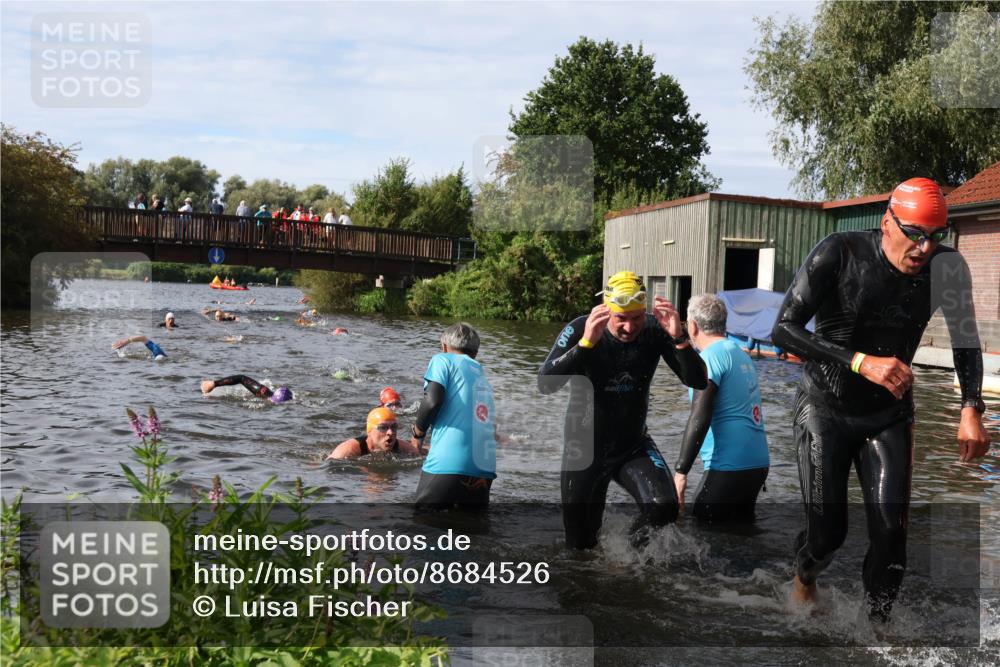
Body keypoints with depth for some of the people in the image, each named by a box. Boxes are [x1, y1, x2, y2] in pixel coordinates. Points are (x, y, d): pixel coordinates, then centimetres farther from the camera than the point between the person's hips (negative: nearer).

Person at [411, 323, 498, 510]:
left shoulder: (443, 360, 7)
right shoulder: (482, 374, 25)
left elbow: (433, 400, -10)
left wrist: (418, 432, 7)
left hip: (448, 465, -6)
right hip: (485, 467, 6)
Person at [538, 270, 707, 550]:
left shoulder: (655, 331, -12)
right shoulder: (580, 330, -19)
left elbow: (698, 381, -16)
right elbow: (545, 384, -31)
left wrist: (679, 338, -33)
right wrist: (585, 343, -42)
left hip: (634, 446, 1)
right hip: (584, 451, -1)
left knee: (664, 508, -25)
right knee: (581, 545, 10)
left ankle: (635, 541, 7)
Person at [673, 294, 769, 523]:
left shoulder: (710, 357, -11)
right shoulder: (742, 354, 14)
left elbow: (699, 418, -19)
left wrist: (680, 471, -18)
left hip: (730, 467, -8)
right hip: (758, 463, 8)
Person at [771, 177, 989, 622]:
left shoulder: (948, 268, -10)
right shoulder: (840, 253, -21)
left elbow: (964, 337, 5)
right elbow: (783, 329, -24)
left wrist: (971, 408, -8)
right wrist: (862, 362, -34)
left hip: (890, 415, 3)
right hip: (824, 409, -3)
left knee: (890, 531, -7)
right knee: (828, 531, -1)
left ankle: (877, 622, 14)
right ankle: (804, 577, 33)